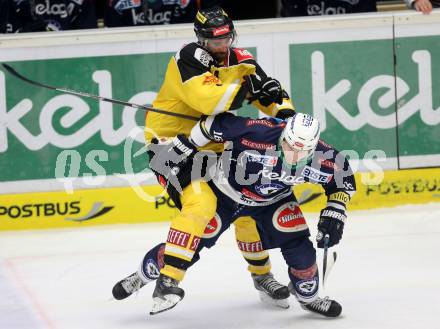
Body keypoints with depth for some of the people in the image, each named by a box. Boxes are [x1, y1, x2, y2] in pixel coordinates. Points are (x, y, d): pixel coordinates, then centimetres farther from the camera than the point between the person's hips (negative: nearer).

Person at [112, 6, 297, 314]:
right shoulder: (189, 58, -20)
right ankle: (166, 282, -27)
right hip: (171, 142, -7)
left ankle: (262, 274, 31)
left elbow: (272, 95, 5)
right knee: (200, 204, -27)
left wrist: (285, 113, -16)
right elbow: (209, 100, -34)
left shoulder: (240, 60, 1)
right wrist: (247, 86, -27)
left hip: (212, 147, 7)